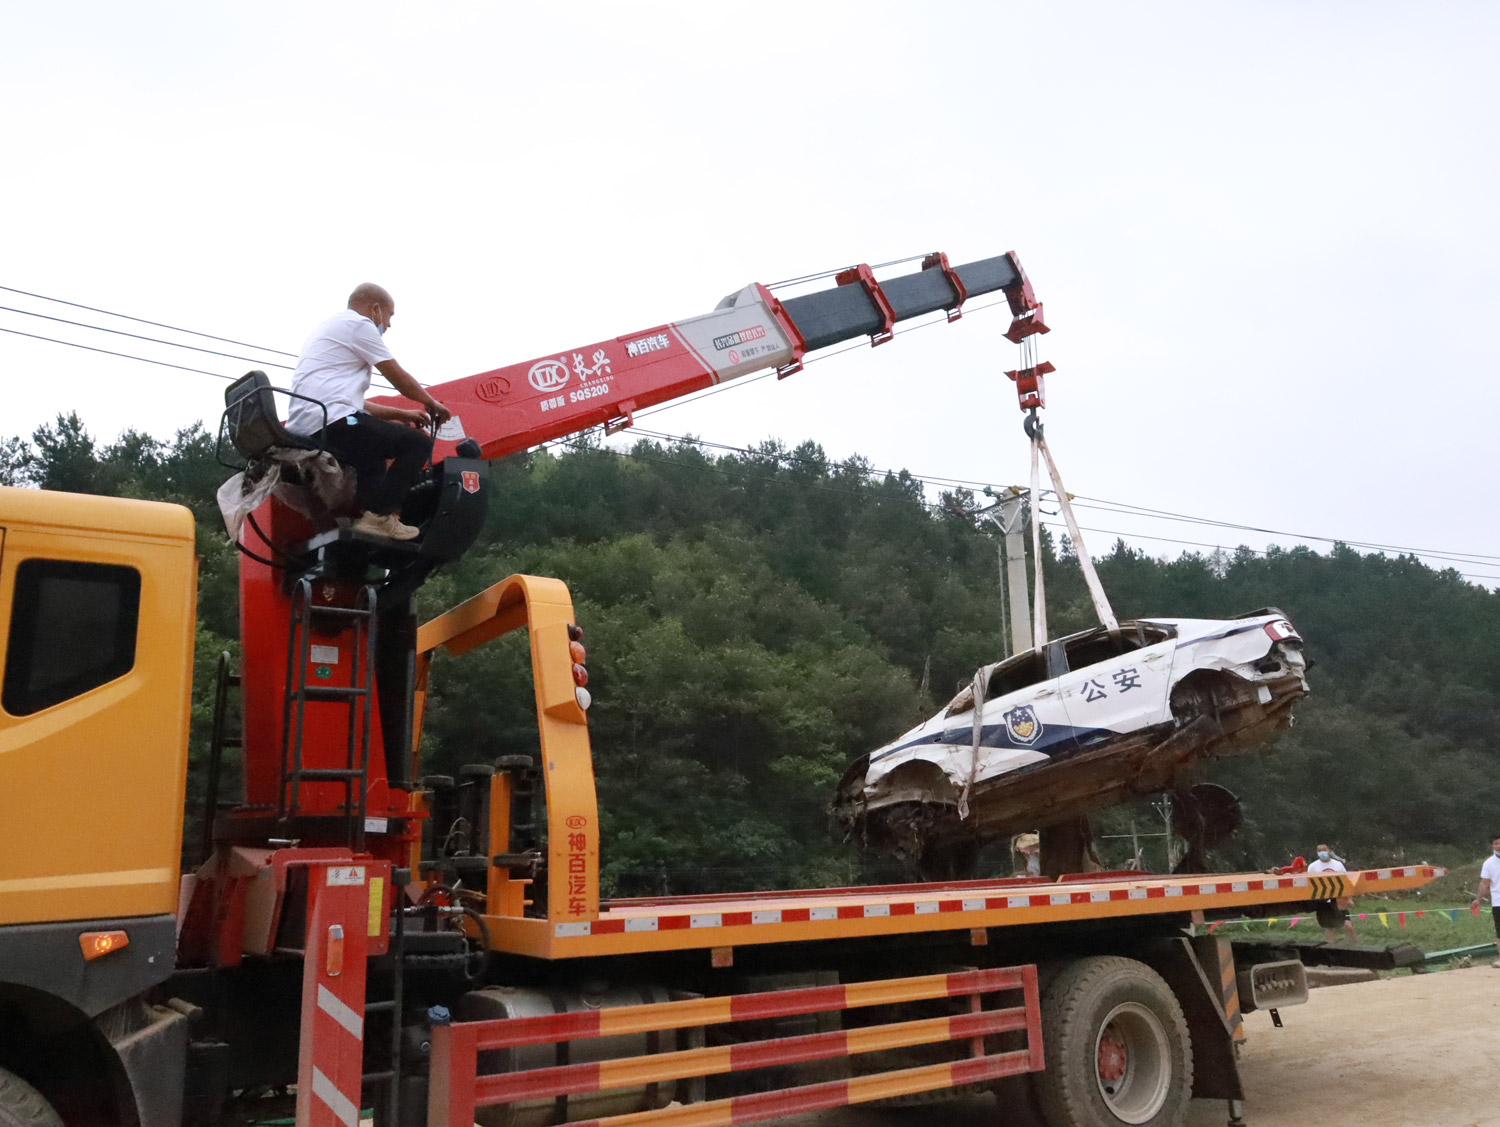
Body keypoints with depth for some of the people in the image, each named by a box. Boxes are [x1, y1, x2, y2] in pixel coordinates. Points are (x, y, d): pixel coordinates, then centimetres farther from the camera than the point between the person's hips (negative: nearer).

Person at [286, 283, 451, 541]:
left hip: (301, 429, 10)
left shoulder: (329, 328, 30)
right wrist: (431, 403, 20)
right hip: (331, 422, -10)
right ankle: (379, 514, -12)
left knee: (373, 456, 32)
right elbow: (399, 377, 3)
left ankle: (363, 510, 13)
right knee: (415, 443, -6)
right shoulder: (359, 324, 0)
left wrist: (401, 414, 27)